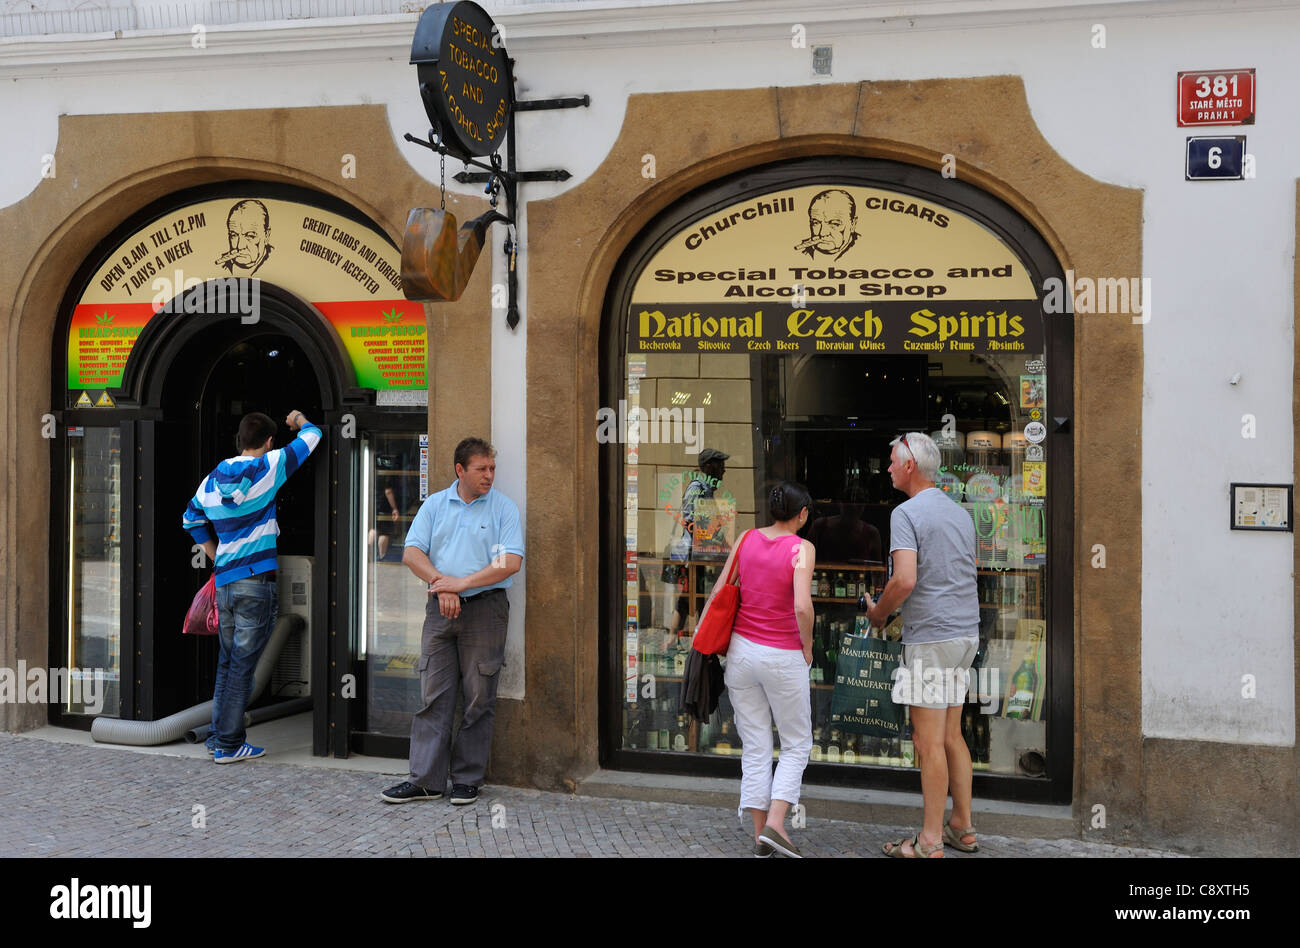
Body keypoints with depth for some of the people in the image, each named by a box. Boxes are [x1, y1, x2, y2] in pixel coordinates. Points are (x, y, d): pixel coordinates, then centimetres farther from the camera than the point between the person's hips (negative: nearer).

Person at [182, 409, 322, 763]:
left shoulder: (212, 479, 9)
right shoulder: (267, 468, -7)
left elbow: (192, 520, 24)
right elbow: (310, 437, 2)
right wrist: (298, 419, 23)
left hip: (224, 582, 6)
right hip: (257, 581, -6)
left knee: (227, 662, 16)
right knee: (243, 665, -2)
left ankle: (218, 735, 22)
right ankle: (228, 744, 2)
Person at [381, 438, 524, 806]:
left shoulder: (503, 507, 2)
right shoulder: (434, 505, 10)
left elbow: (511, 562, -9)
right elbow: (411, 553, 4)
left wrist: (461, 583, -14)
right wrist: (440, 582, -12)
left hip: (485, 608, -2)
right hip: (440, 610, 2)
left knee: (479, 699, 2)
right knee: (433, 695, 2)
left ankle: (467, 779, 11)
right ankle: (426, 780, 6)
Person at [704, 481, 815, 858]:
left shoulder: (746, 539, 2)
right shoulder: (801, 549, -12)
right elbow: (802, 607, -24)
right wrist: (807, 646, -7)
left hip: (741, 651, 4)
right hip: (783, 657, -4)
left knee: (754, 747, 12)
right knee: (797, 744, 12)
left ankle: (759, 833, 13)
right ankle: (775, 824, -2)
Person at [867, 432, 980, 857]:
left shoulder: (907, 513, -12)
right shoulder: (961, 513, 15)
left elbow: (905, 580, -22)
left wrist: (878, 612, -4)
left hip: (930, 637, -8)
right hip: (965, 631, 9)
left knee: (928, 739, -3)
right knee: (951, 734, 15)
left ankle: (930, 841, 2)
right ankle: (962, 827, 21)